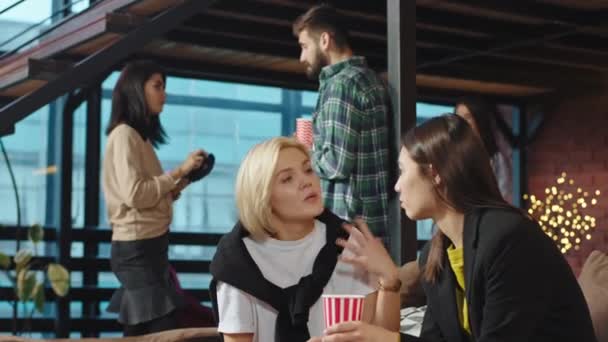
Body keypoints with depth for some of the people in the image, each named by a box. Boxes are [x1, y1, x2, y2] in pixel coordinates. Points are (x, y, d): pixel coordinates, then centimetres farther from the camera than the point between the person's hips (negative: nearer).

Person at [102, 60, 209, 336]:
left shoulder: (139, 136, 18)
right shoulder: (124, 134, -10)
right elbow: (134, 194, -20)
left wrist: (182, 182, 2)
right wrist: (179, 171, -14)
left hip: (148, 245, 10)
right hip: (137, 247, -10)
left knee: (140, 333, 10)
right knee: (163, 330, -12)